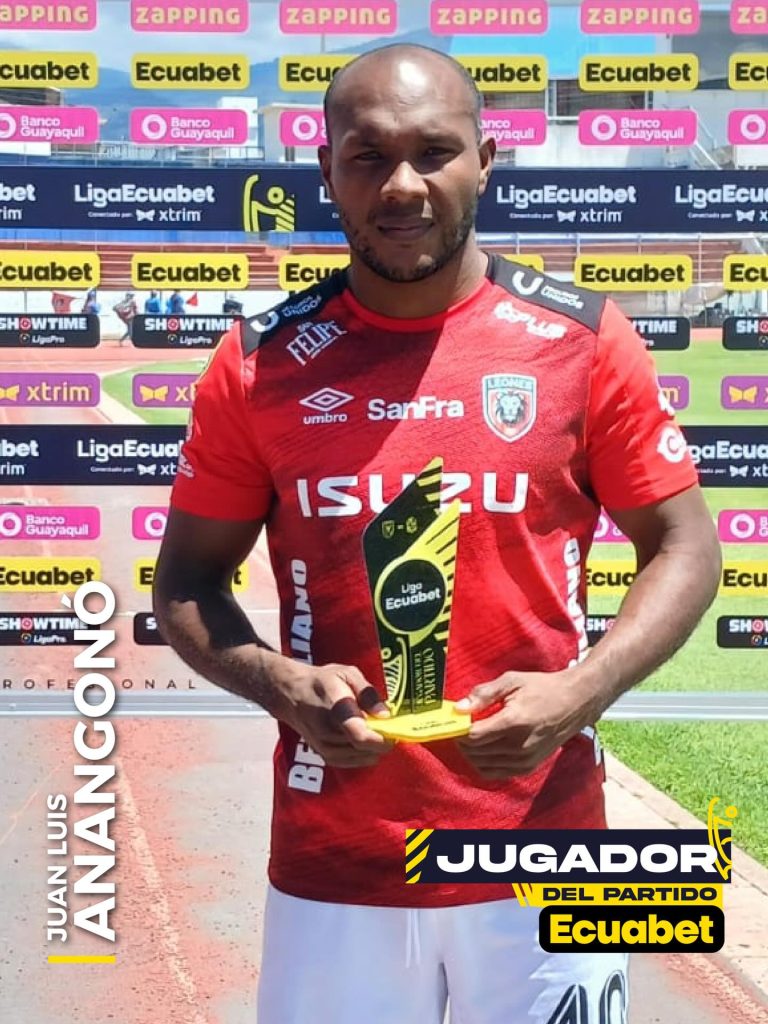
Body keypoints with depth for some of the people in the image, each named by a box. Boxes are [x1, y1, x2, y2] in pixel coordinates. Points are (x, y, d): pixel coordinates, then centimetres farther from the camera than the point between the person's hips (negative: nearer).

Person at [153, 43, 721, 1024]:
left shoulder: (583, 339, -4)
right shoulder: (260, 360, -2)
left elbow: (683, 549, 1)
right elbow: (187, 582, 5)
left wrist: (577, 695, -15)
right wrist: (278, 684, -14)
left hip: (542, 854, 0)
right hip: (331, 867, 1)